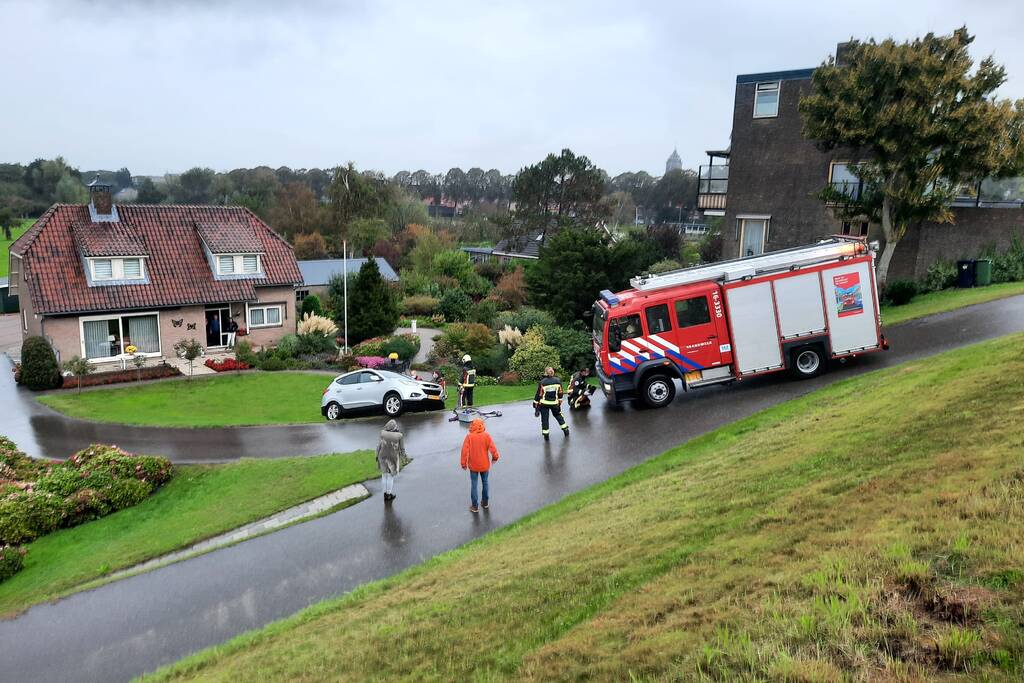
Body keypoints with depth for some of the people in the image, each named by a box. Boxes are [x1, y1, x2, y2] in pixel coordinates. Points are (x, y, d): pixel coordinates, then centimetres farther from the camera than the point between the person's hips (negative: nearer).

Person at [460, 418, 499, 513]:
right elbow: (493, 448, -13)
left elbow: (465, 451, -16)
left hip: (473, 465, -1)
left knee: (474, 485, 10)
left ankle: (475, 506, 17)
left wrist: (464, 463, -4)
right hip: (485, 465, 1)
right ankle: (485, 502, 33)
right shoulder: (486, 435, -12)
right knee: (485, 483, 20)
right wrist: (495, 457, 7)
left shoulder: (469, 436, -14)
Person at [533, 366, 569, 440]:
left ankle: (545, 435, 9)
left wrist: (536, 405, -2)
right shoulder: (558, 381, -3)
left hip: (544, 404, -3)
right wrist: (559, 402, 18)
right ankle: (565, 430, 25)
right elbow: (560, 393, 5)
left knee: (544, 419, 7)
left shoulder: (542, 382, -13)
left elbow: (538, 394, -10)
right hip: (554, 403, 3)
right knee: (558, 415, 23)